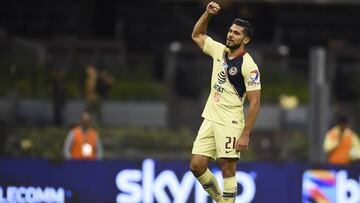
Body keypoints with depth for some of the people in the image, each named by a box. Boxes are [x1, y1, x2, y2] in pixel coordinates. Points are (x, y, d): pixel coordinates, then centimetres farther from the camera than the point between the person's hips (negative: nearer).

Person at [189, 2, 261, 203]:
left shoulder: (248, 65, -13)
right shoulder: (219, 50, 7)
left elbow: (255, 102, -14)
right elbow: (197, 36, 25)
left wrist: (245, 134, -19)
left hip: (230, 122, -7)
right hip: (210, 119, 7)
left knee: (228, 168, -6)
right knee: (196, 165, 2)